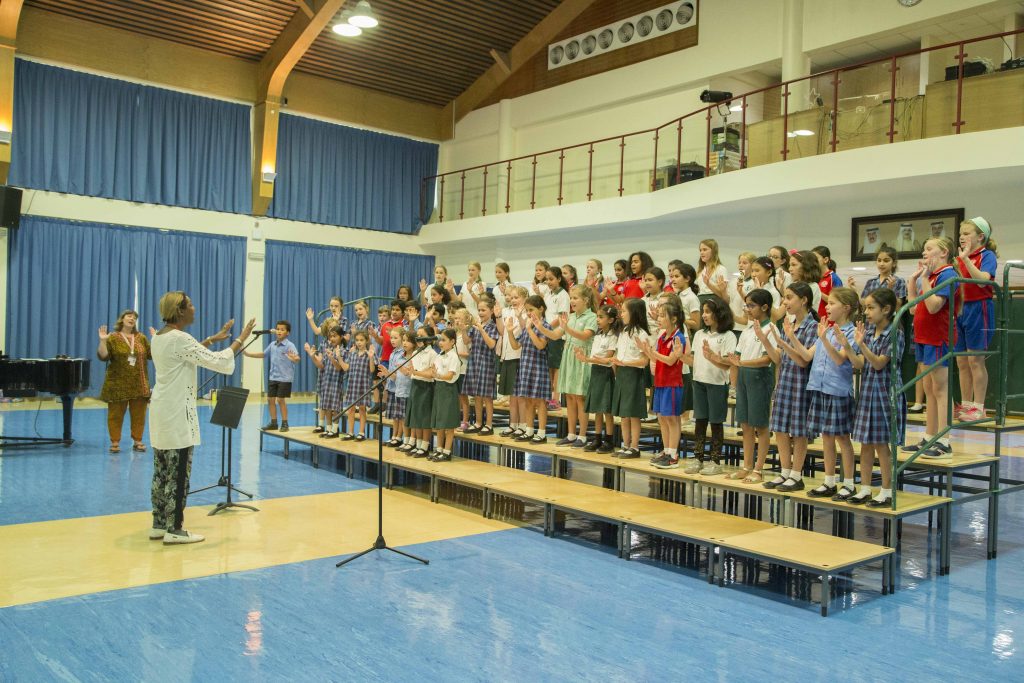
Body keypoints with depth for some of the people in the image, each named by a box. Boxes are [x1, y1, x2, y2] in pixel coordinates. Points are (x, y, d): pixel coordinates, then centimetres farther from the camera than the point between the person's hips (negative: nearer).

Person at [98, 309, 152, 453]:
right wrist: (102, 341, -20)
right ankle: (115, 442, 10)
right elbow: (103, 356, -8)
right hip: (118, 384, -3)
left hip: (139, 385, 3)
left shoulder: (141, 338, 9)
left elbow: (151, 355, 7)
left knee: (139, 414, 6)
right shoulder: (113, 338, -1)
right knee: (116, 414, 2)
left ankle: (137, 441, 15)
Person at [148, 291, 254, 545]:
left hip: (162, 411, 10)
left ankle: (159, 525, 20)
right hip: (177, 413, -10)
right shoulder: (179, 338, -18)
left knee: (162, 472, 14)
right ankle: (174, 531, 3)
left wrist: (213, 338, 26)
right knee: (178, 474, -3)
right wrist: (241, 339, -10)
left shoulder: (159, 337, 11)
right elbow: (216, 362, -19)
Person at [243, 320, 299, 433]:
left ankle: (285, 423, 9)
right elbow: (263, 354, 22)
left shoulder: (290, 345, -14)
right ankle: (273, 423, 21)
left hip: (284, 378, -6)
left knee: (281, 400, -4)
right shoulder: (272, 345, 6)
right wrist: (248, 354, 19)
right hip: (272, 377, 6)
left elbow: (297, 358, -29)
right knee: (270, 399, 8)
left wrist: (294, 358, -53)